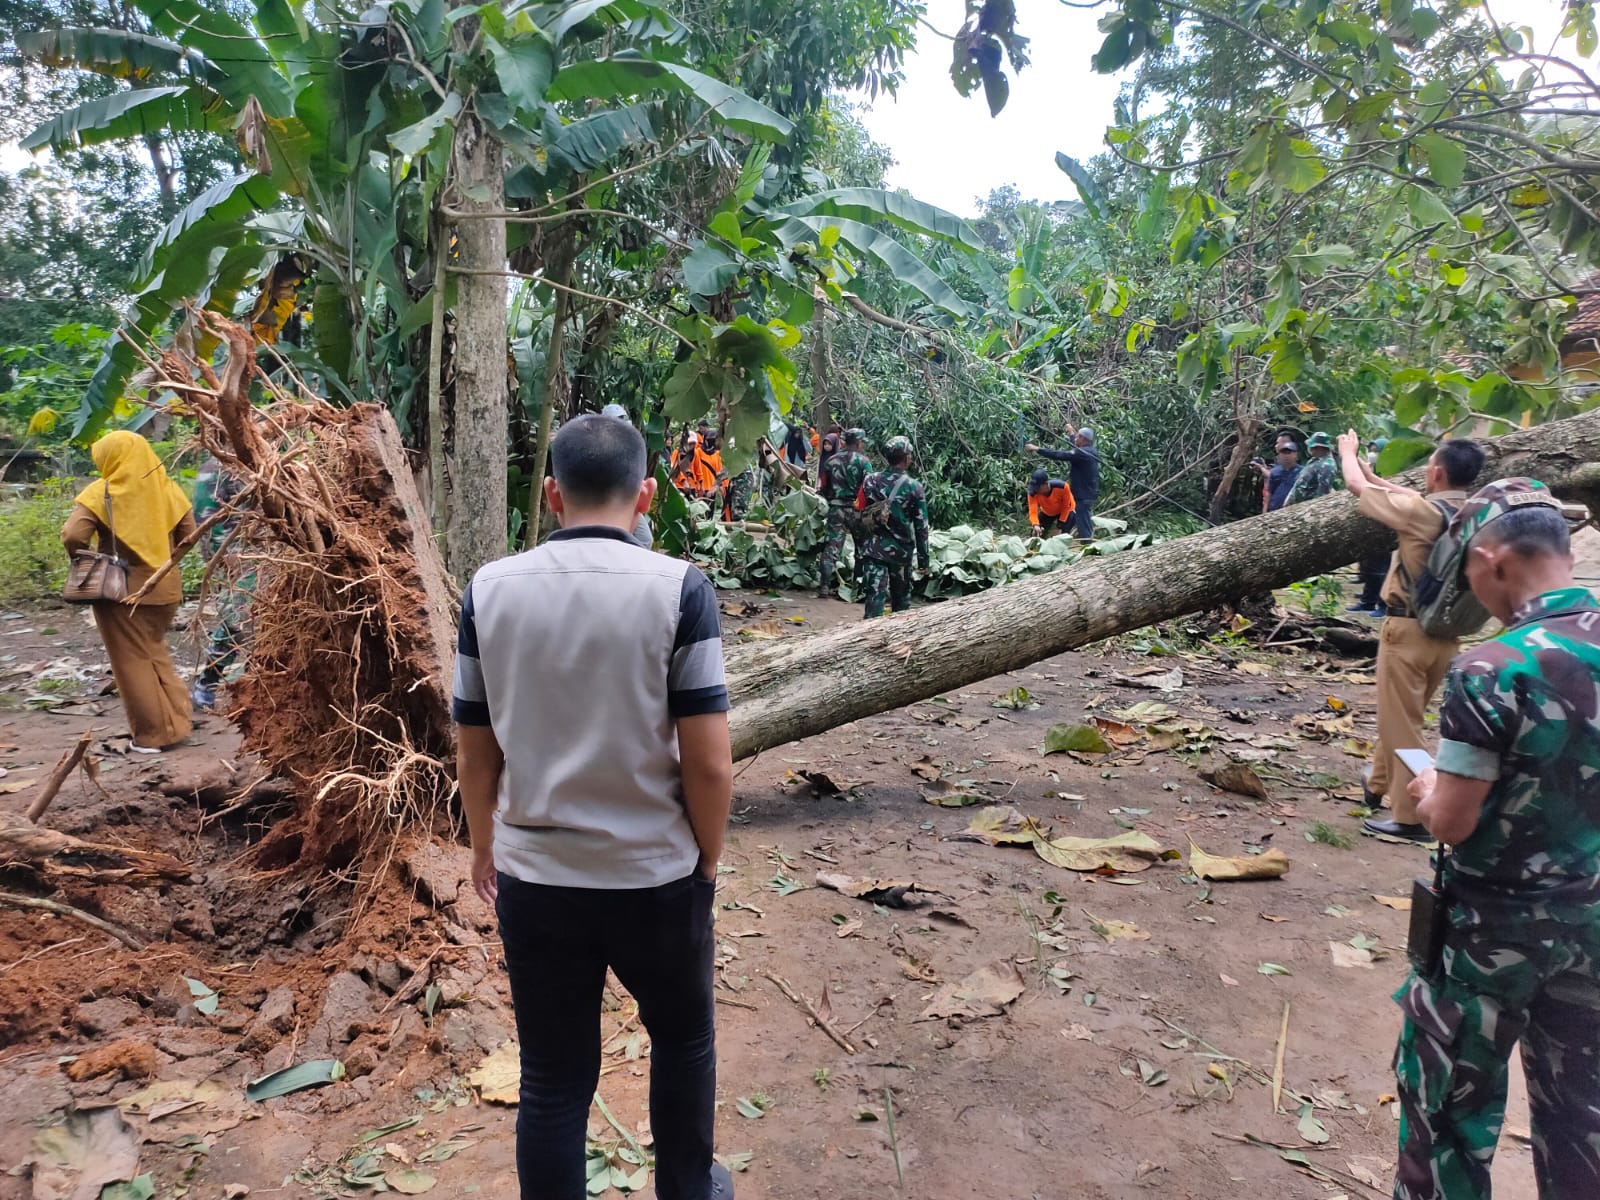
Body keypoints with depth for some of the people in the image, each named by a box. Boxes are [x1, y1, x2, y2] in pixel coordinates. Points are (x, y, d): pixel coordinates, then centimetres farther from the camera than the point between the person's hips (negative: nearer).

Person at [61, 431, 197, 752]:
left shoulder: (101, 493, -11)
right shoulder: (167, 488, 2)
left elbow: (73, 536, -19)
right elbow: (188, 535, 5)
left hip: (121, 589, -4)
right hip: (164, 585, 5)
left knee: (133, 661, 7)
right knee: (155, 651, 23)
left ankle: (154, 734, 12)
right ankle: (178, 718, 19)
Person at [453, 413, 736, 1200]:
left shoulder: (490, 589, -5)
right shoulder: (677, 588, -14)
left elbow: (476, 752, 2)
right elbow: (709, 762, -14)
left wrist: (485, 845, 19)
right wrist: (707, 858, 3)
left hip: (534, 877, 2)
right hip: (656, 875, -1)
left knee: (552, 1081, 16)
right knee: (682, 1039, 25)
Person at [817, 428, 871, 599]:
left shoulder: (830, 460, 6)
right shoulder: (863, 461, -6)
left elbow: (822, 488, 9)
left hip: (835, 508, 3)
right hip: (856, 508, -3)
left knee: (832, 547, 3)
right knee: (862, 546, 13)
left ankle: (825, 586, -5)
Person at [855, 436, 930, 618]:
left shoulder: (870, 481, -3)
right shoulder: (914, 487, -8)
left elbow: (859, 516, 1)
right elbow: (921, 527, -5)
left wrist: (858, 548, 12)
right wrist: (923, 559, 2)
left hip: (873, 548, 1)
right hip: (901, 550, 0)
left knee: (875, 596, -3)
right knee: (901, 598, 17)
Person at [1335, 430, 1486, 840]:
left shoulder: (1423, 512, -19)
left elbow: (1356, 487, -7)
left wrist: (1348, 451, 12)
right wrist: (1370, 470, 22)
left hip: (1409, 629, -7)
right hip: (1447, 633, 8)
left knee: (1400, 723, 1)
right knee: (1400, 715, 21)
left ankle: (1410, 817, 6)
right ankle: (1380, 787, 35)